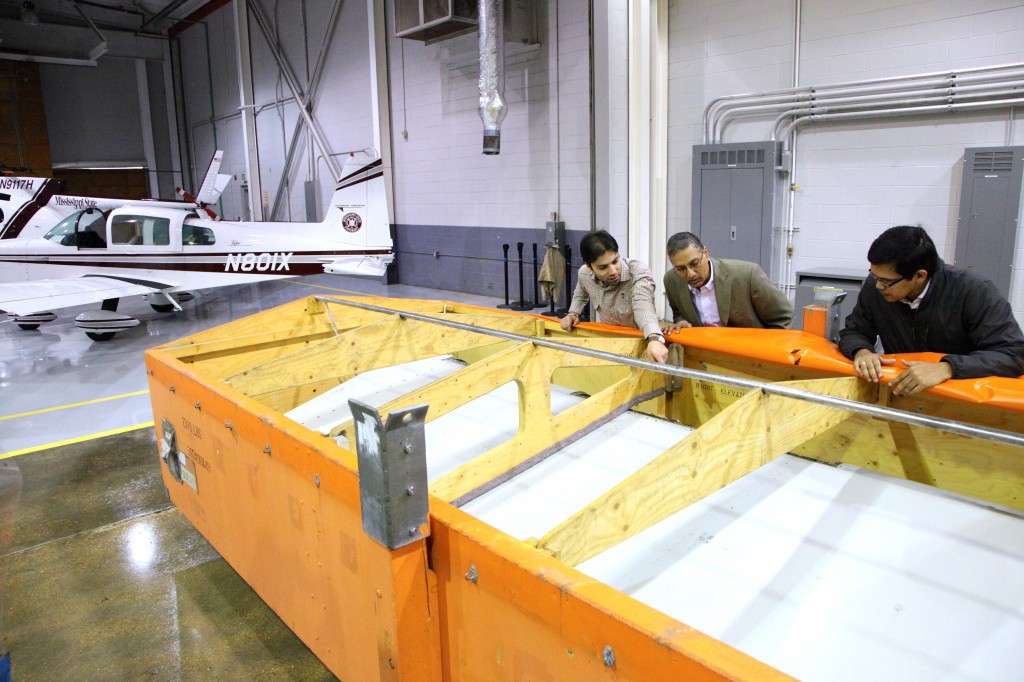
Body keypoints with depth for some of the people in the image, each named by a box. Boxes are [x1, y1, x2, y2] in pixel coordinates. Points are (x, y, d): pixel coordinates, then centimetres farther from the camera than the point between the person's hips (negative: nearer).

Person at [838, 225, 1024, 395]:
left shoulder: (974, 293, -17)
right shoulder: (874, 288, -7)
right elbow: (853, 332, 4)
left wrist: (946, 368, -35)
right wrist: (862, 351, -20)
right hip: (898, 398, 1)